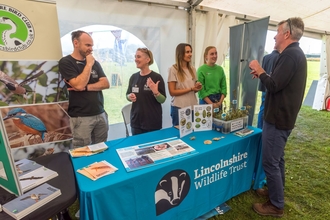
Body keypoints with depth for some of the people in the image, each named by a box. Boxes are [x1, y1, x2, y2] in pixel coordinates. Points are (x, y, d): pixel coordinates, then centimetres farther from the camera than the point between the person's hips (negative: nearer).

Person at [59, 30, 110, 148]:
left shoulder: (95, 63, 12)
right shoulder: (66, 62, -4)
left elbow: (106, 84, 1)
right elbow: (79, 85, -18)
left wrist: (86, 87, -12)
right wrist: (88, 65, -9)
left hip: (100, 114, 5)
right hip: (81, 117, -4)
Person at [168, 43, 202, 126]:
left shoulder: (192, 69, 11)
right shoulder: (173, 69, -9)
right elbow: (172, 92, -13)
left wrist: (197, 87, -4)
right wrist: (190, 89, -15)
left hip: (193, 106, 6)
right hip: (179, 108, -6)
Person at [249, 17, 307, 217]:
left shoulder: (290, 54, -18)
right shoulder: (296, 53, 15)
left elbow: (274, 85, -24)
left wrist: (260, 71, -10)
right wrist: (263, 74, 10)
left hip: (278, 118, -11)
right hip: (283, 116, 11)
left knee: (270, 161, 0)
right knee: (277, 158, 21)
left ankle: (276, 205, 16)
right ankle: (277, 191, 38)